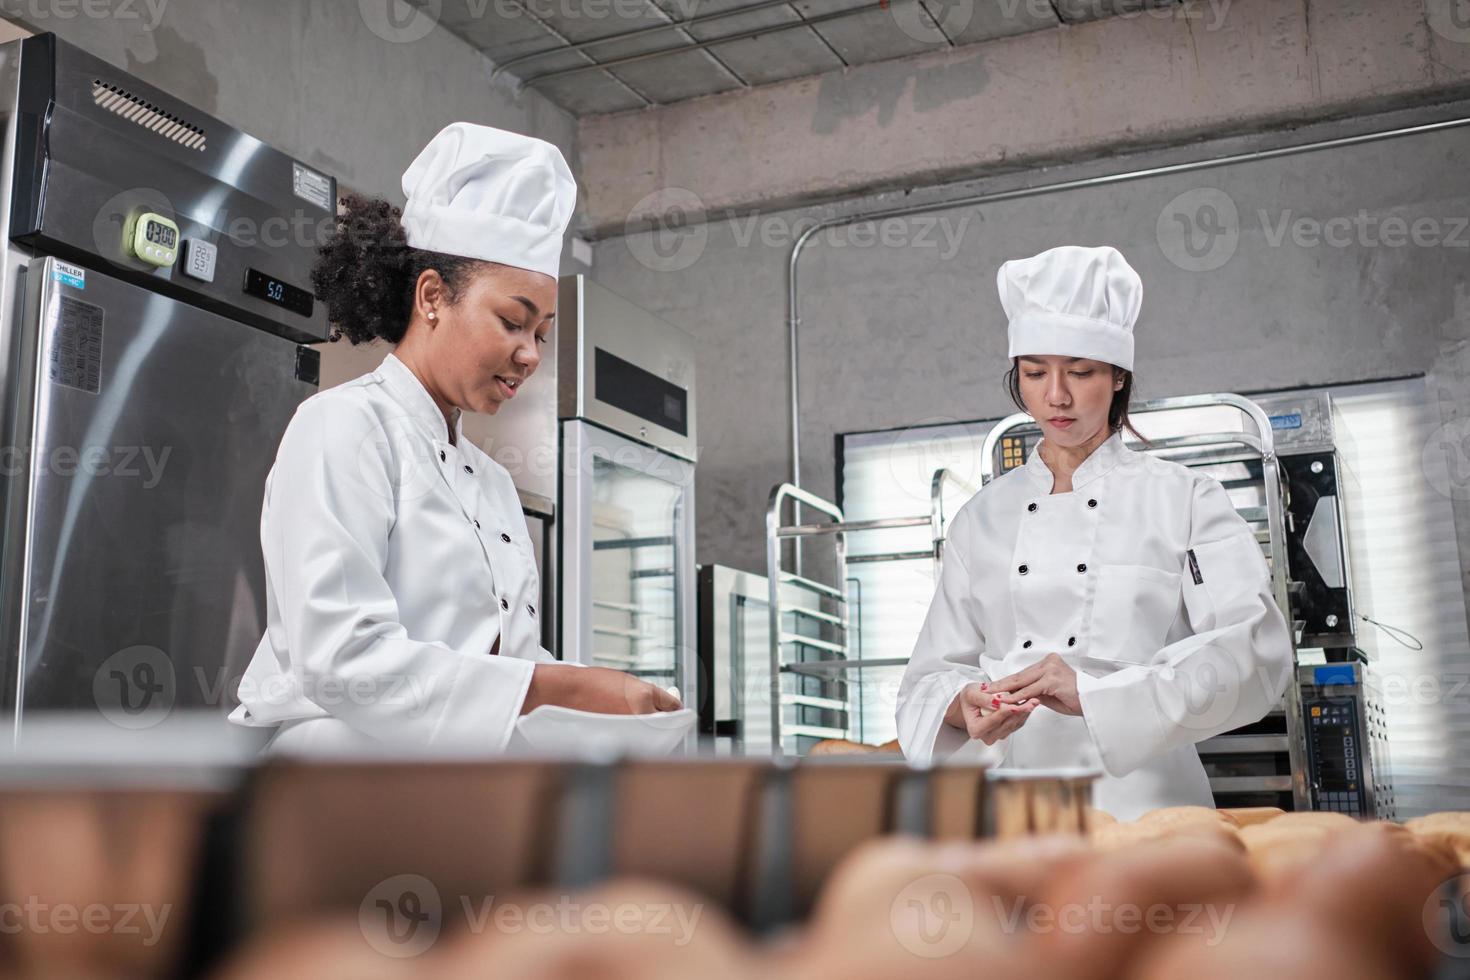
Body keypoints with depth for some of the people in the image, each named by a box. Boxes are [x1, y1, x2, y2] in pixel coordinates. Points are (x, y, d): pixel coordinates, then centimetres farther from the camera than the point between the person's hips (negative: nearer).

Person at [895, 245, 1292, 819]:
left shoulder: (1184, 501, 7)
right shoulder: (983, 518, 16)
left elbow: (1253, 652, -5)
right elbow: (931, 675, 15)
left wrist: (1095, 695, -18)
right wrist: (967, 706, -9)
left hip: (1143, 802, -2)